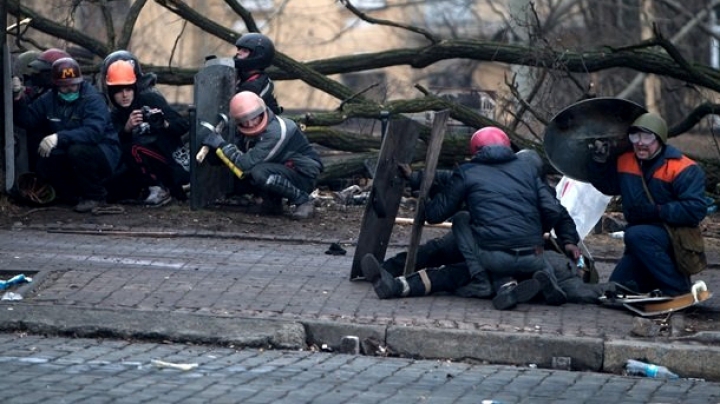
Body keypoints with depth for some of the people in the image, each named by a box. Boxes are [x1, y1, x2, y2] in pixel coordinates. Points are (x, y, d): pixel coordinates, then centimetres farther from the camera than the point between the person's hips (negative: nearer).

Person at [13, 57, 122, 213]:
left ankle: (95, 195, -11)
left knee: (77, 150, -35)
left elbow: (94, 131, -35)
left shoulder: (93, 99, -19)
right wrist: (18, 100, -15)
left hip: (103, 152, -6)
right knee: (44, 166, -19)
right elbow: (27, 121, 4)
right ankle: (80, 194, 4)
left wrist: (59, 137, -46)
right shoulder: (49, 100, 2)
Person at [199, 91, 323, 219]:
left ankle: (303, 201, -16)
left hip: (304, 175, -8)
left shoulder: (277, 131, -28)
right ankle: (273, 201, 11)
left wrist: (221, 144, -26)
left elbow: (247, 164, -31)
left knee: (260, 174, -32)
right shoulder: (251, 130, -1)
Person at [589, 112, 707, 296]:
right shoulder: (625, 161, 5)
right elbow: (606, 186, 20)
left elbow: (696, 209, -23)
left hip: (675, 237, -7)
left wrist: (656, 211, -28)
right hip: (642, 244, 8)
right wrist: (599, 160, 2)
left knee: (637, 235, -37)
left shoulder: (683, 169, -16)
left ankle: (679, 289, -28)